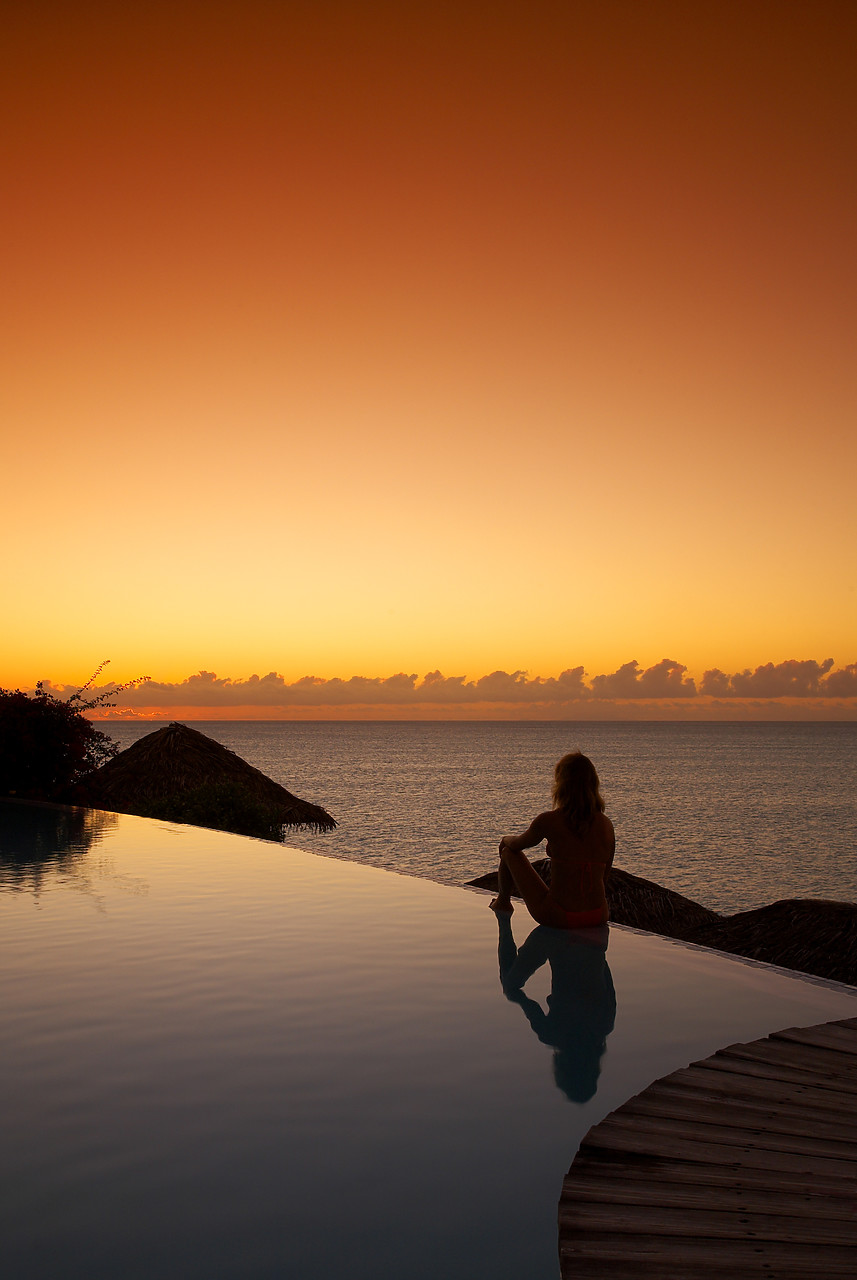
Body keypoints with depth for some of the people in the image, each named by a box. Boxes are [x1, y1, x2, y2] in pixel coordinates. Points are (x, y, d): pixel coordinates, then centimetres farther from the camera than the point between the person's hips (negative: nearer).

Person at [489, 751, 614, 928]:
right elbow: (603, 875, 10)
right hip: (598, 918, 4)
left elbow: (516, 845, 6)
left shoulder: (549, 821, -13)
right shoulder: (606, 824, -1)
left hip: (557, 918, -4)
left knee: (509, 852, 18)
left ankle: (503, 902, 43)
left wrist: (506, 840, 30)